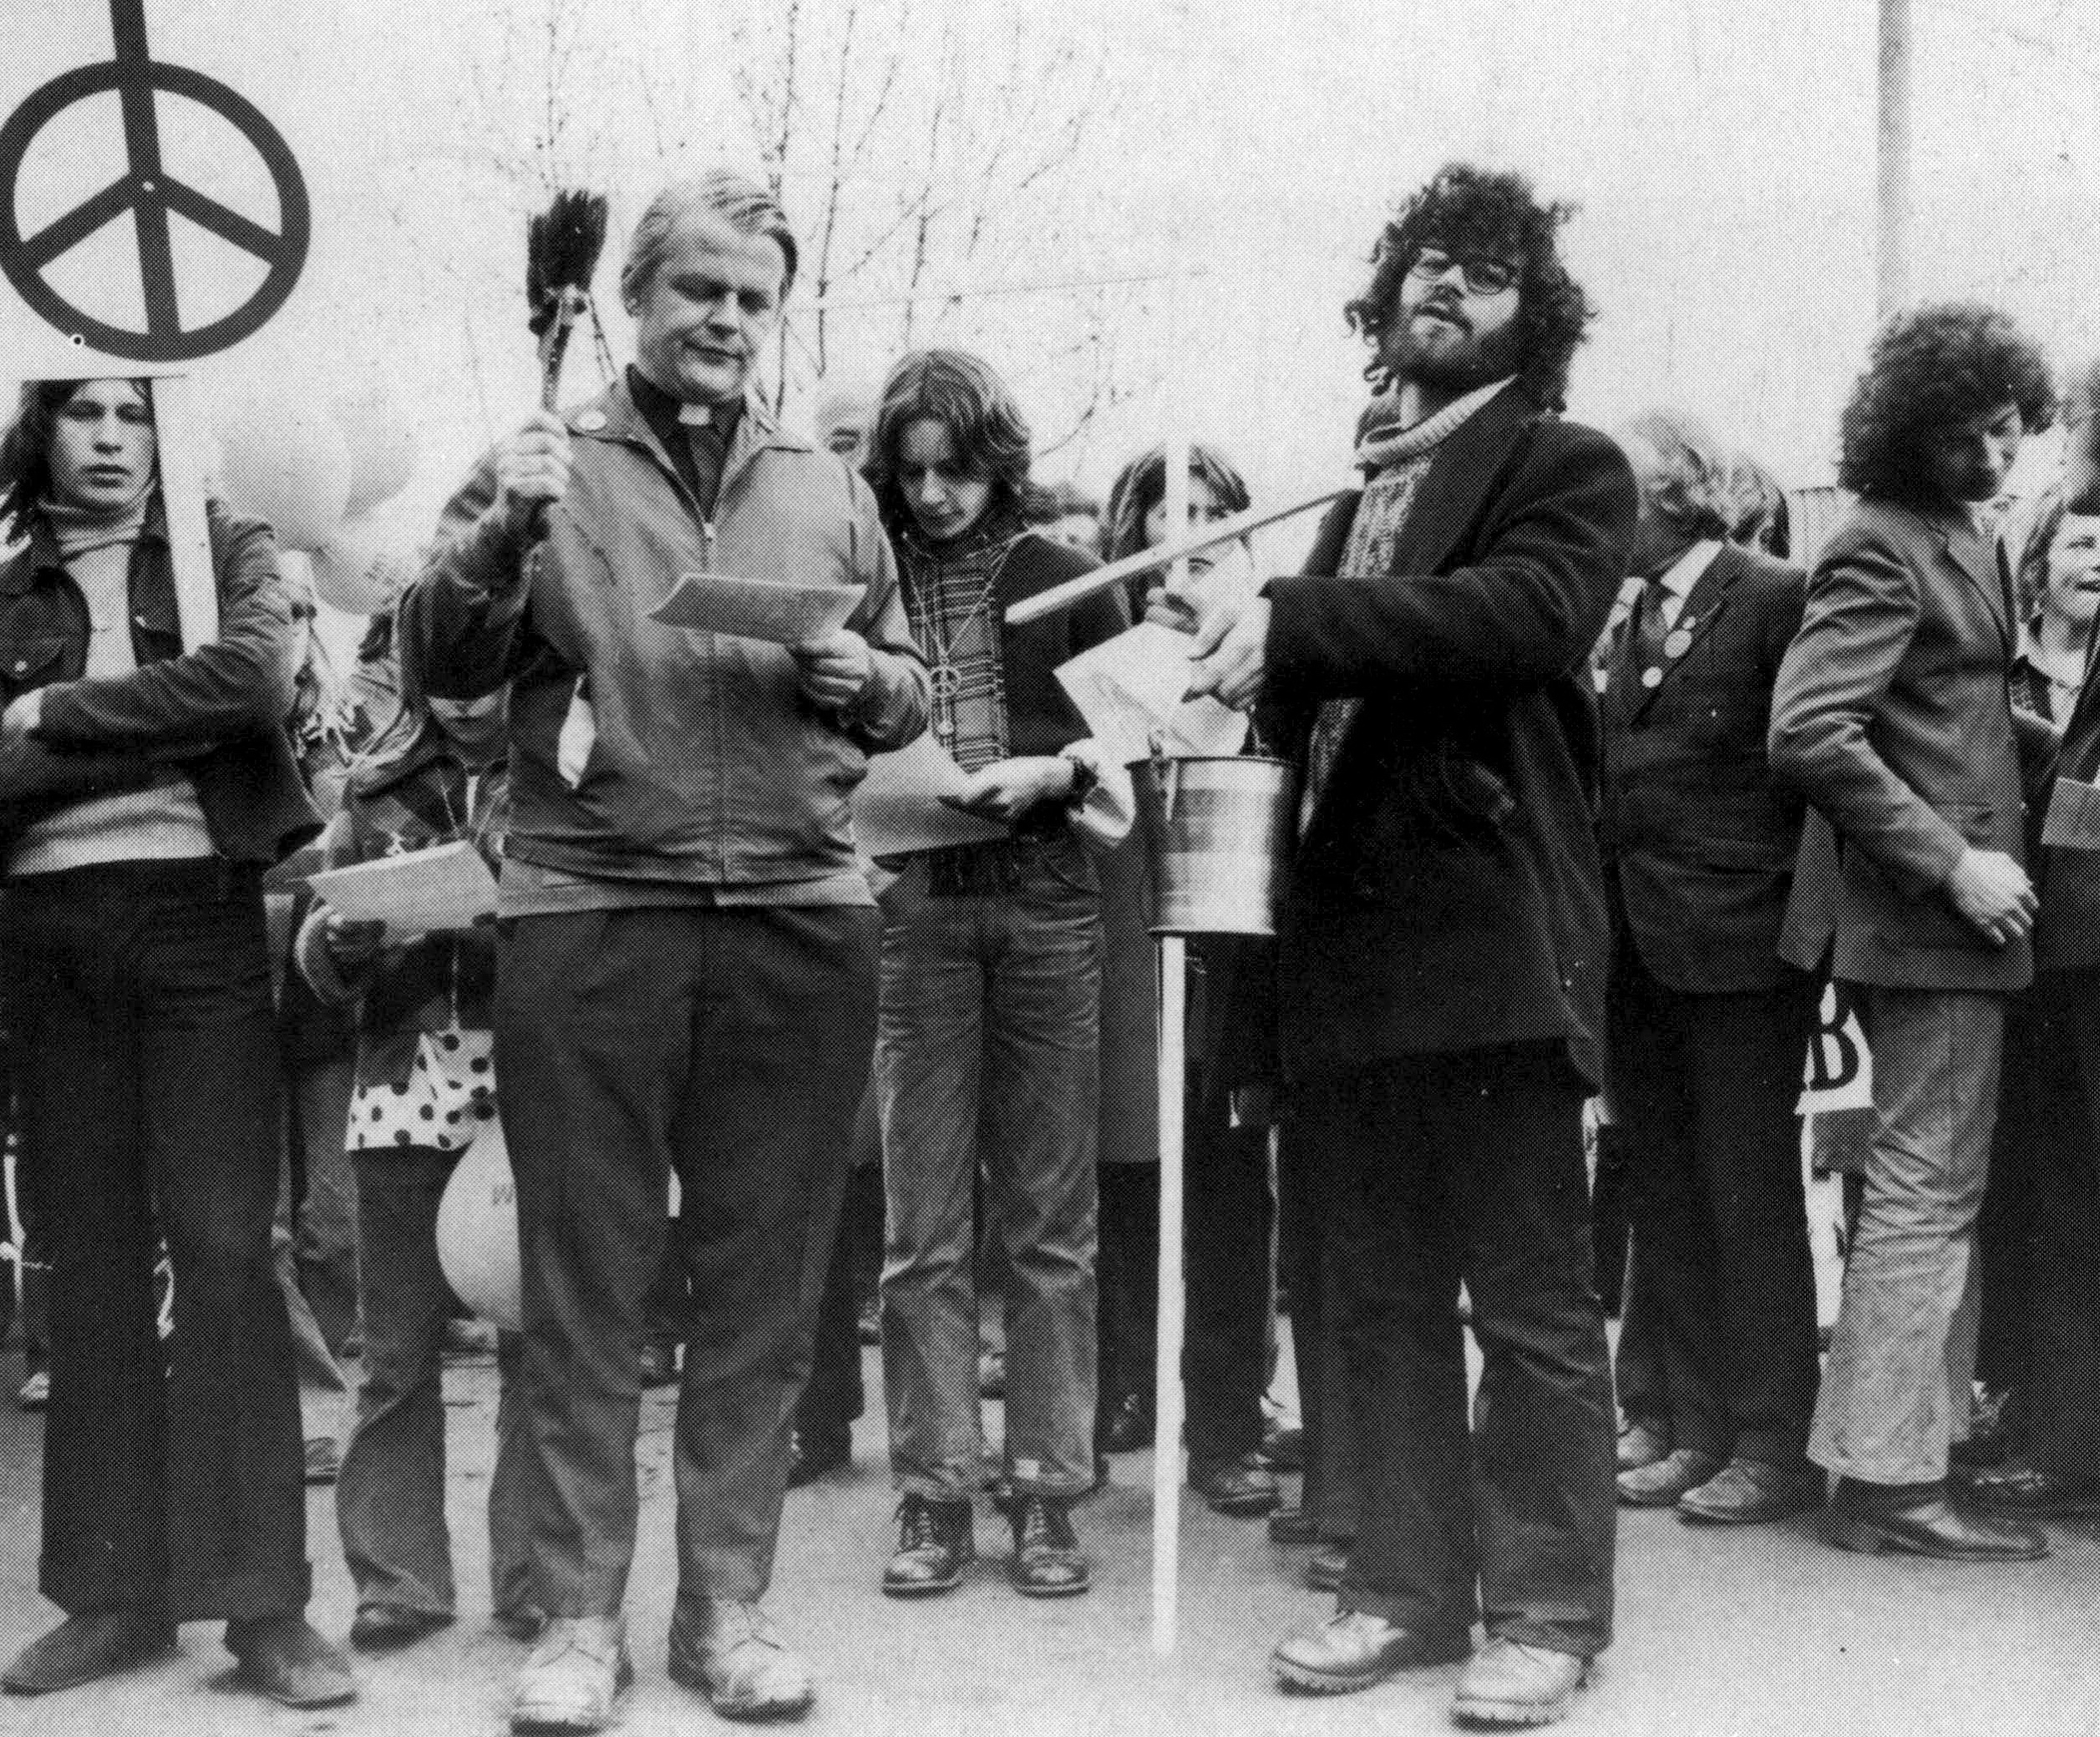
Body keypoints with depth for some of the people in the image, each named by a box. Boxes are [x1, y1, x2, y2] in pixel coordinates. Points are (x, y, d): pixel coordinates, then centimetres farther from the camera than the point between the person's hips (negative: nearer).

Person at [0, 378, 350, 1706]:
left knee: (222, 1249, -7)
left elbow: (255, 680, -12)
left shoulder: (226, 551, 8)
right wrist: (163, 730, -10)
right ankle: (116, 1593, 12)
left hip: (197, 915, -3)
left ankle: (264, 1601, -3)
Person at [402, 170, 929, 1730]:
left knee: (765, 1281, 6)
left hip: (798, 913, 3)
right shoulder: (547, 463, 9)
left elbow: (906, 689, 20)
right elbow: (447, 664, 0)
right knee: (585, 1281, 2)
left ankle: (729, 1602, 16)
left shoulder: (827, 491, 17)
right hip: (587, 908, -2)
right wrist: (501, 535, -17)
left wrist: (863, 683, -2)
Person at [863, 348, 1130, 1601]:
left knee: (1052, 1223, 3)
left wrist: (1052, 771, -11)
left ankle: (1049, 1495, 11)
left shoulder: (1068, 582, 8)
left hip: (1050, 906, 0)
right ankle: (935, 1496, 8)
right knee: (924, 1232, 0)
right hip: (914, 910, 0)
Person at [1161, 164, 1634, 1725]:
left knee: (1532, 1299, -1)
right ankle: (1408, 1586, 21)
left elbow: (1524, 609, -19)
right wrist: (1254, 667, 2)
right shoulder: (1363, 495, 22)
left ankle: (1547, 1608, 9)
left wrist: (1294, 625, -23)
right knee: (1385, 1302, 12)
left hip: (1496, 938, -7)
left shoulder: (1568, 472, 1)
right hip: (1350, 940, 7)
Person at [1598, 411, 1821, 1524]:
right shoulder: (1634, 625, 15)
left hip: (1738, 943, -7)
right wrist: (1605, 930, 7)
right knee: (1666, 1201, 11)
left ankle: (1771, 1445, 8)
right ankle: (1691, 1426, 19)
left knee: (1749, 1196, -1)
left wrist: (1802, 914, -10)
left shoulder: (1777, 600, -7)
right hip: (1639, 950, 7)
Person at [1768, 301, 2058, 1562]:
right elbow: (1809, 734, -24)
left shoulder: (1961, 539, 16)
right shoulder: (1882, 548, -14)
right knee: (1928, 1187, -6)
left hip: (1961, 904, 10)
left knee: (1941, 1182, 15)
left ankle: (1925, 1431, 25)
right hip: (1929, 909, -10)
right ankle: (1885, 1480, 0)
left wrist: (2052, 750, 10)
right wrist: (1952, 862, -23)